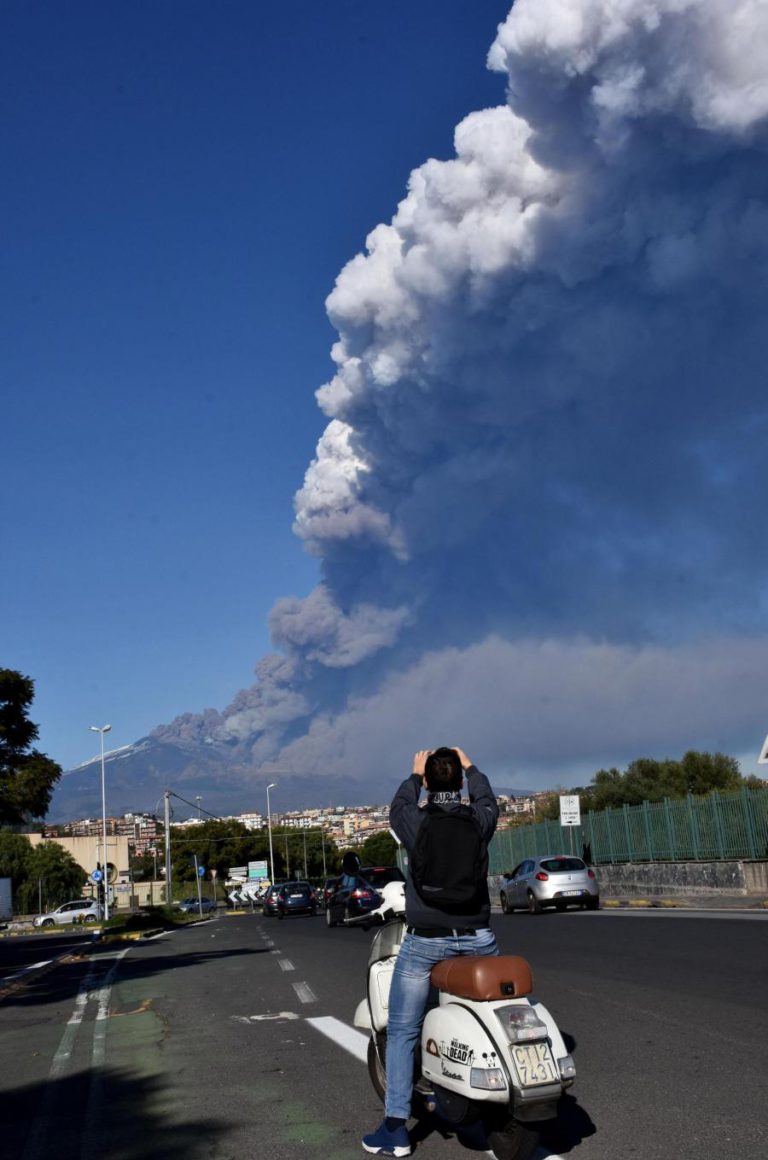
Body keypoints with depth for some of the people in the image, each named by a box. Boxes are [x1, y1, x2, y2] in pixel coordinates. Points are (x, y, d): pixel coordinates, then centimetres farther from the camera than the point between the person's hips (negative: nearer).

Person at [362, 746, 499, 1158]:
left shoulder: (415, 822, -9)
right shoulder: (478, 822, -4)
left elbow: (397, 806, 15)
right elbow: (487, 800, 20)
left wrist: (414, 775, 30)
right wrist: (470, 768, 34)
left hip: (424, 942, -2)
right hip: (477, 938, 2)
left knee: (401, 1033, 8)